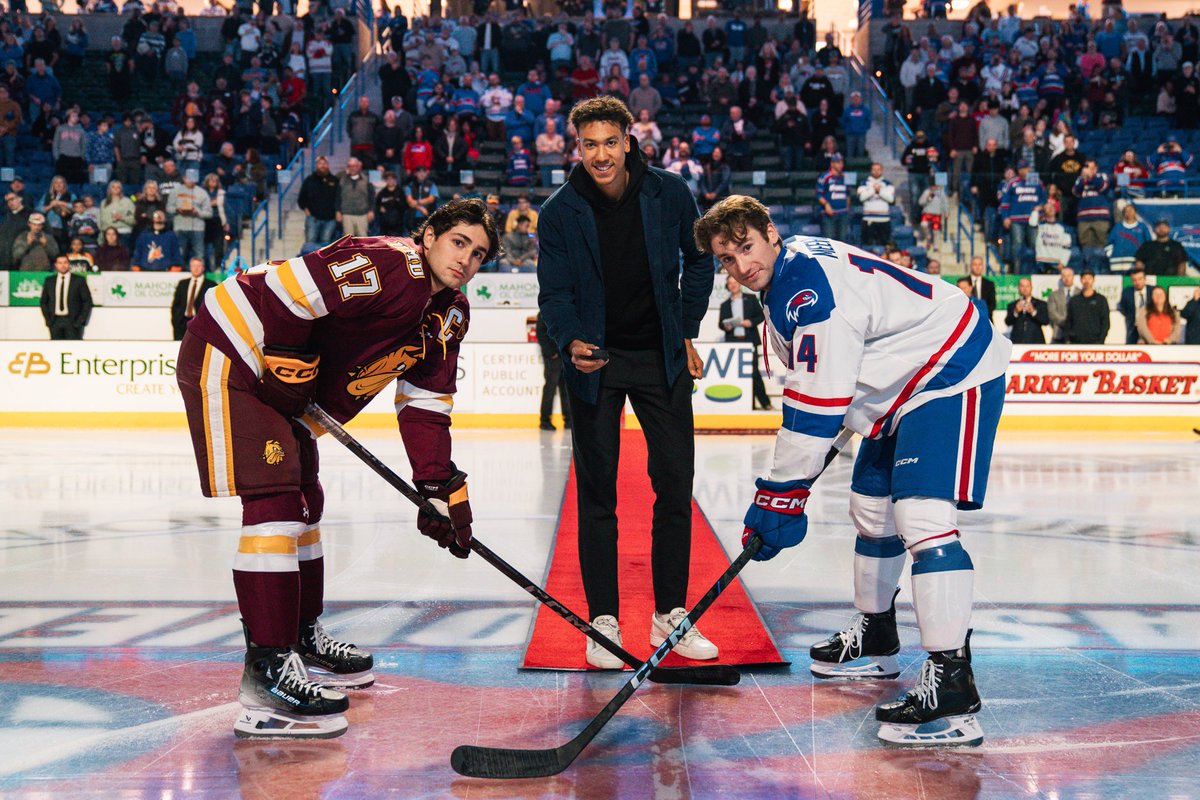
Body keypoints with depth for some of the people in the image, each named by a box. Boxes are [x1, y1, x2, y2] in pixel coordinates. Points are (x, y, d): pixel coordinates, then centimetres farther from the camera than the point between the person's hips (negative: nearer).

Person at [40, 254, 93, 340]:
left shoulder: (79, 280, 2)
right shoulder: (49, 280, 12)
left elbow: (87, 301, 2)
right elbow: (44, 301, 16)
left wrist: (81, 320, -6)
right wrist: (48, 319, 5)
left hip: (73, 322, -3)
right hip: (55, 322, 3)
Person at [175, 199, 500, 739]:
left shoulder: (449, 314, 9)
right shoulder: (386, 266, -22)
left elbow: (425, 406, 10)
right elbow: (285, 287, -27)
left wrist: (441, 487, 2)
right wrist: (287, 363, -21)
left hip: (285, 386, 11)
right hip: (229, 356, -11)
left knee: (304, 501, 20)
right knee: (273, 502, -18)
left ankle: (302, 636, 37)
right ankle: (267, 671, -19)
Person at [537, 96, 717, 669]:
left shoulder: (668, 194, -5)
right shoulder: (560, 212, -8)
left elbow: (698, 263, 9)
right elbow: (554, 293, -5)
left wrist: (687, 334, 8)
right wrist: (572, 343, -24)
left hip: (660, 357, 1)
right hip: (595, 360, -1)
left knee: (675, 487, 3)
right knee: (596, 493, 0)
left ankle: (670, 615, 15)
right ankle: (603, 621, 9)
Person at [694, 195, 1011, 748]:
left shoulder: (810, 283, -23)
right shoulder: (787, 281, 10)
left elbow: (816, 401, -27)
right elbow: (812, 384, 21)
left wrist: (782, 493, -23)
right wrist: (786, 485, 21)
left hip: (953, 372, -11)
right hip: (906, 385, 11)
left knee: (920, 514, -23)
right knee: (872, 507, 19)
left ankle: (952, 682, -27)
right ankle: (875, 641, 37)